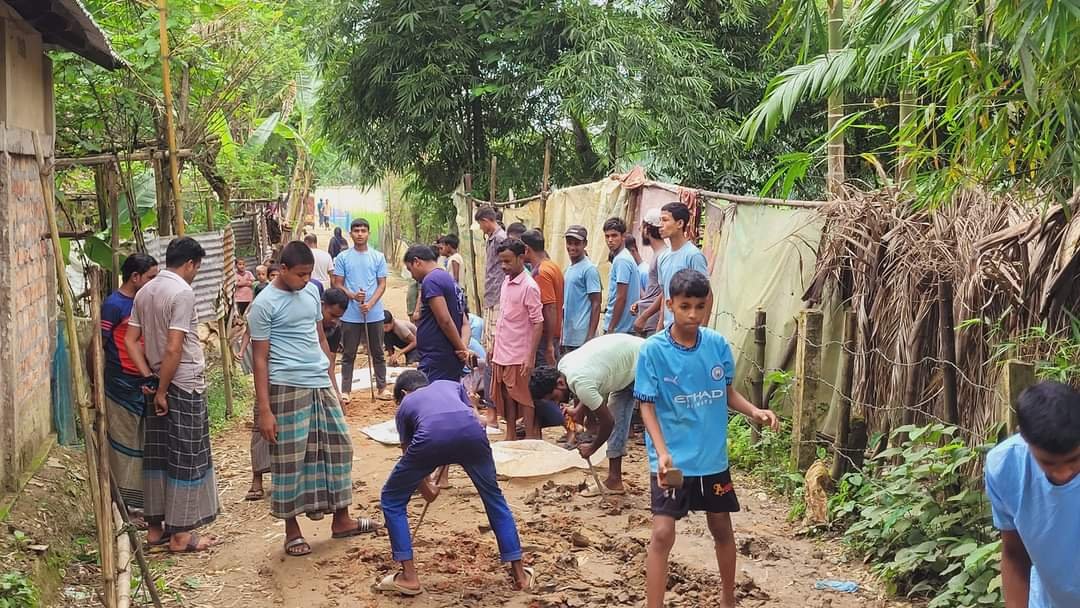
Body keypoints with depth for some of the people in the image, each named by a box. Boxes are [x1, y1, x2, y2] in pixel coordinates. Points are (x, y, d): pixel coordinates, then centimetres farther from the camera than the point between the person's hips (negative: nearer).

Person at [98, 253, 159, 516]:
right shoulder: (113, 305, -14)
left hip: (144, 385, 8)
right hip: (122, 387, -8)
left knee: (143, 444, 13)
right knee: (124, 445, -1)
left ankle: (138, 499, 23)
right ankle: (123, 504, 7)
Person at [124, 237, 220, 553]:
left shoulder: (144, 292, 8)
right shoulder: (183, 292, -16)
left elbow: (130, 340, 8)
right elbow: (174, 348, -21)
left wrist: (150, 378, 5)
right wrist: (162, 391, -14)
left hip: (159, 383, 8)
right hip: (184, 385, -8)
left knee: (157, 455, 13)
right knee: (186, 459, -1)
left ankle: (155, 526, 21)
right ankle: (180, 534, 4)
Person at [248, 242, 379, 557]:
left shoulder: (312, 292, 9)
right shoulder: (265, 304, -11)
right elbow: (260, 360, -11)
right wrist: (265, 411, -14)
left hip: (321, 384, 7)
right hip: (288, 388, -7)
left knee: (338, 447, 12)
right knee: (290, 459, 1)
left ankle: (341, 519, 25)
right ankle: (292, 531, 15)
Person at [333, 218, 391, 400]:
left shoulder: (378, 257, 3)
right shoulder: (342, 258, 1)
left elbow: (382, 284, 2)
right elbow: (338, 284, 2)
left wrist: (370, 303, -13)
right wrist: (353, 296, -17)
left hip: (374, 314, 1)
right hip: (350, 315, -1)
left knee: (378, 353, 9)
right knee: (348, 354, 6)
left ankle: (382, 387, 18)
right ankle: (345, 390, 12)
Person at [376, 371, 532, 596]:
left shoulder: (405, 405, 36)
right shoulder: (451, 384, 40)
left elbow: (409, 453, 42)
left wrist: (426, 487, 58)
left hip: (431, 437, -2)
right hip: (471, 433, 2)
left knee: (391, 500, 23)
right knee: (494, 498, 27)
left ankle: (409, 577, 20)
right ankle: (520, 574, 30)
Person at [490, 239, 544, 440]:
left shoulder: (529, 287, -14)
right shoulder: (506, 282, 10)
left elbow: (538, 324, -16)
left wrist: (530, 358, -19)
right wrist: (494, 348, 17)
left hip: (519, 357, -8)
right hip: (502, 354, 8)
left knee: (524, 400, 0)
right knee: (506, 397, 14)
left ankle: (530, 441, 8)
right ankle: (511, 437, 25)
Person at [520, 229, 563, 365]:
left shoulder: (541, 272, -16)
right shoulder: (552, 266, 14)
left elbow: (550, 309, -22)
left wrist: (549, 345, -22)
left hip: (545, 337, -10)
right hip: (554, 335, 10)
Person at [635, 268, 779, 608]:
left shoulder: (718, 345, -4)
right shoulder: (653, 350, -15)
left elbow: (727, 392, 9)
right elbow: (647, 406, -13)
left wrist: (754, 412, -10)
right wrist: (662, 453, -25)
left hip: (713, 457, 4)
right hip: (673, 460, -4)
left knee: (722, 528, 18)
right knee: (663, 534, -9)